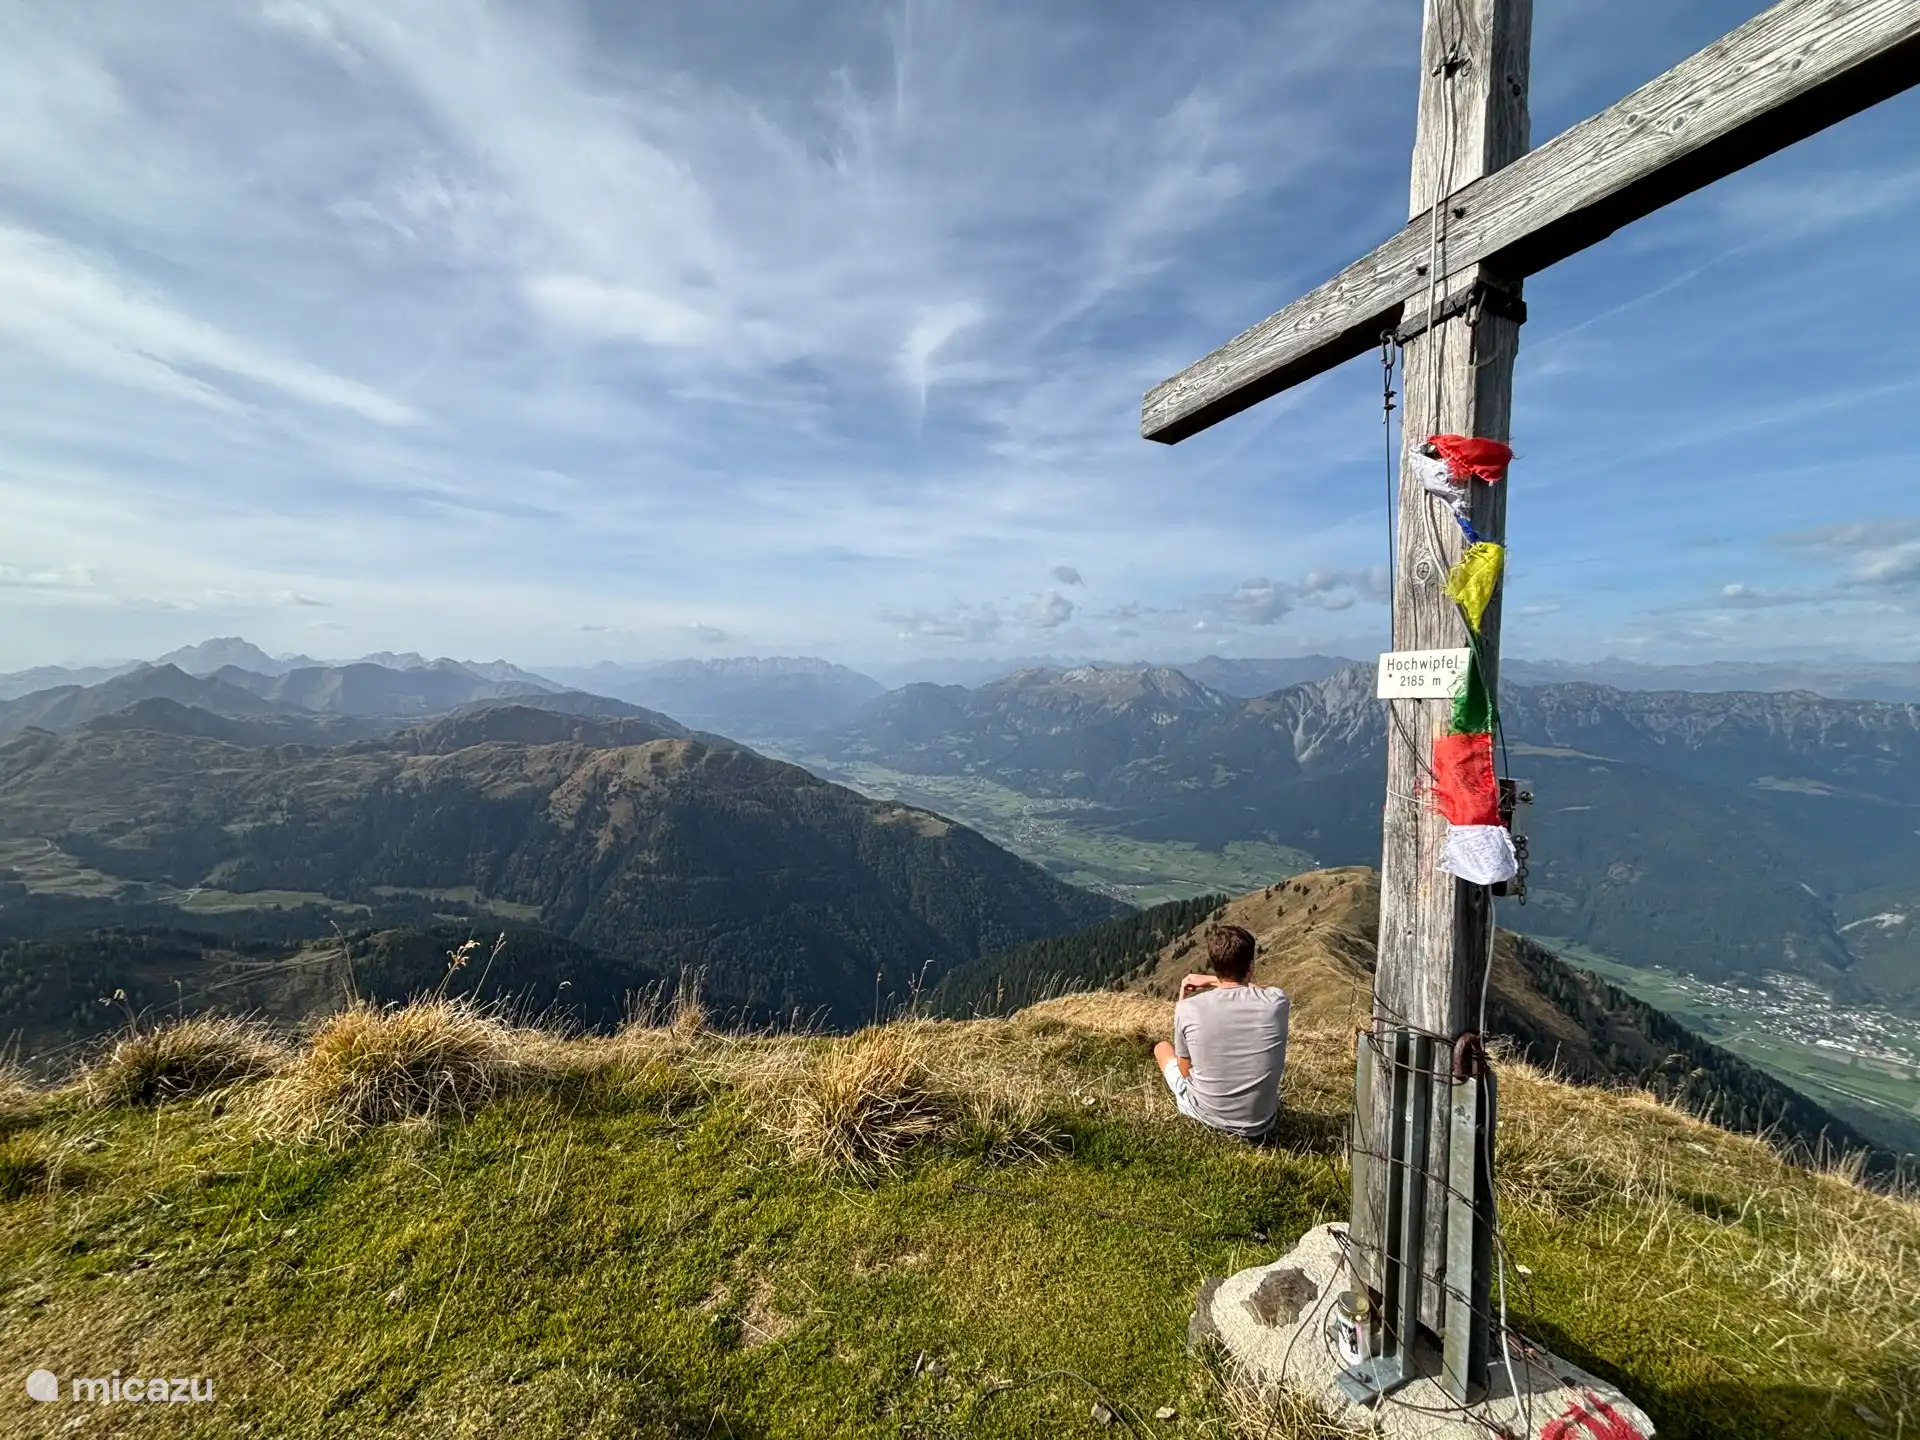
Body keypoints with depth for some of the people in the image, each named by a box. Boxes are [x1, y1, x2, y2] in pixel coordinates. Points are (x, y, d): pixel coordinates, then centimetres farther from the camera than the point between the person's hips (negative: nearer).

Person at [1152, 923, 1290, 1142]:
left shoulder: (1187, 1008, -19)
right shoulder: (1276, 1001, -16)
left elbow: (1185, 1071, -3)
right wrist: (1211, 981, 13)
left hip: (1205, 1115, -1)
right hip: (1259, 1125, 2)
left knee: (1162, 1047, 25)